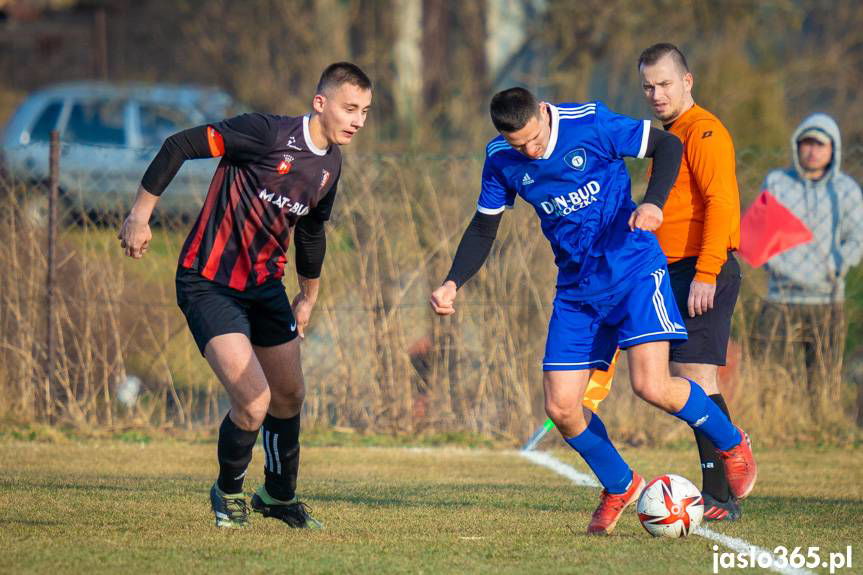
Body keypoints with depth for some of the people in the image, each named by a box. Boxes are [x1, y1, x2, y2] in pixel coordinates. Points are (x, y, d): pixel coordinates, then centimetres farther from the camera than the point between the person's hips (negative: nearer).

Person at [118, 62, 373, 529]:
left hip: (265, 285, 8)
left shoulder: (330, 166, 5)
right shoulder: (267, 133, -21)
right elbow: (178, 146, -17)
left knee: (290, 396, 14)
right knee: (253, 403, -17)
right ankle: (228, 491, 12)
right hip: (209, 285, -8)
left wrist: (309, 297, 32)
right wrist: (140, 214, -16)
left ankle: (279, 495, 39)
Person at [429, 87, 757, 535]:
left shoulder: (589, 123, -15)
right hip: (577, 288, 5)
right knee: (560, 407, -4)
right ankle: (619, 486, 22)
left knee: (653, 387, -20)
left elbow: (667, 146, -6)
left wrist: (653, 203, -22)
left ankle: (731, 443, 9)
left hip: (633, 270, -5)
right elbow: (483, 229, 10)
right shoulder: (501, 159, -2)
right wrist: (453, 283, -4)